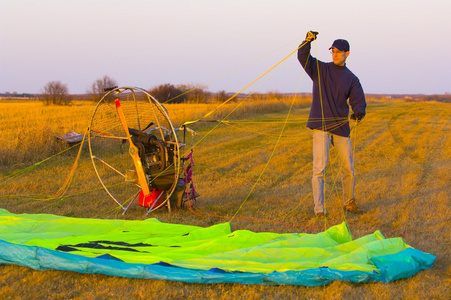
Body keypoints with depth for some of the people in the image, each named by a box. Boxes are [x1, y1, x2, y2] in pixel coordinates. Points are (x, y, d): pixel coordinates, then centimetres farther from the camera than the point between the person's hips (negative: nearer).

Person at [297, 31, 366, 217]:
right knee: (319, 168, -11)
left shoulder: (351, 79, 10)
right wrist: (308, 41, -25)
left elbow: (358, 100, -1)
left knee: (348, 169, 10)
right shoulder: (320, 69, 7)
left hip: (341, 126, 3)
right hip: (321, 126, -3)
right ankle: (319, 208, -11)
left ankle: (349, 202, 29)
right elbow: (303, 57, -7)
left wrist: (358, 112, -23)